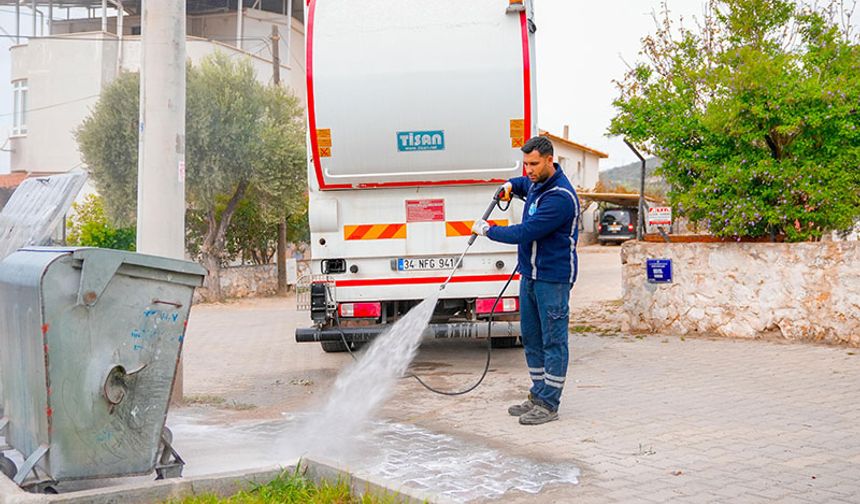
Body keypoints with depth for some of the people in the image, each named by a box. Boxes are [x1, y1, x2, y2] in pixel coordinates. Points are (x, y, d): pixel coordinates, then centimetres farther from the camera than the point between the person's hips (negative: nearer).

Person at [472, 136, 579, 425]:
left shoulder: (560, 197, -21)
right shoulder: (536, 183, 9)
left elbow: (525, 233, -24)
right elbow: (524, 184, 38)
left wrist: (487, 230, -11)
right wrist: (511, 186, 15)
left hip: (553, 277, -10)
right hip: (529, 274, 10)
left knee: (553, 340, -2)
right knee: (531, 338, 14)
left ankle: (549, 404, 3)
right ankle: (537, 396, 24)